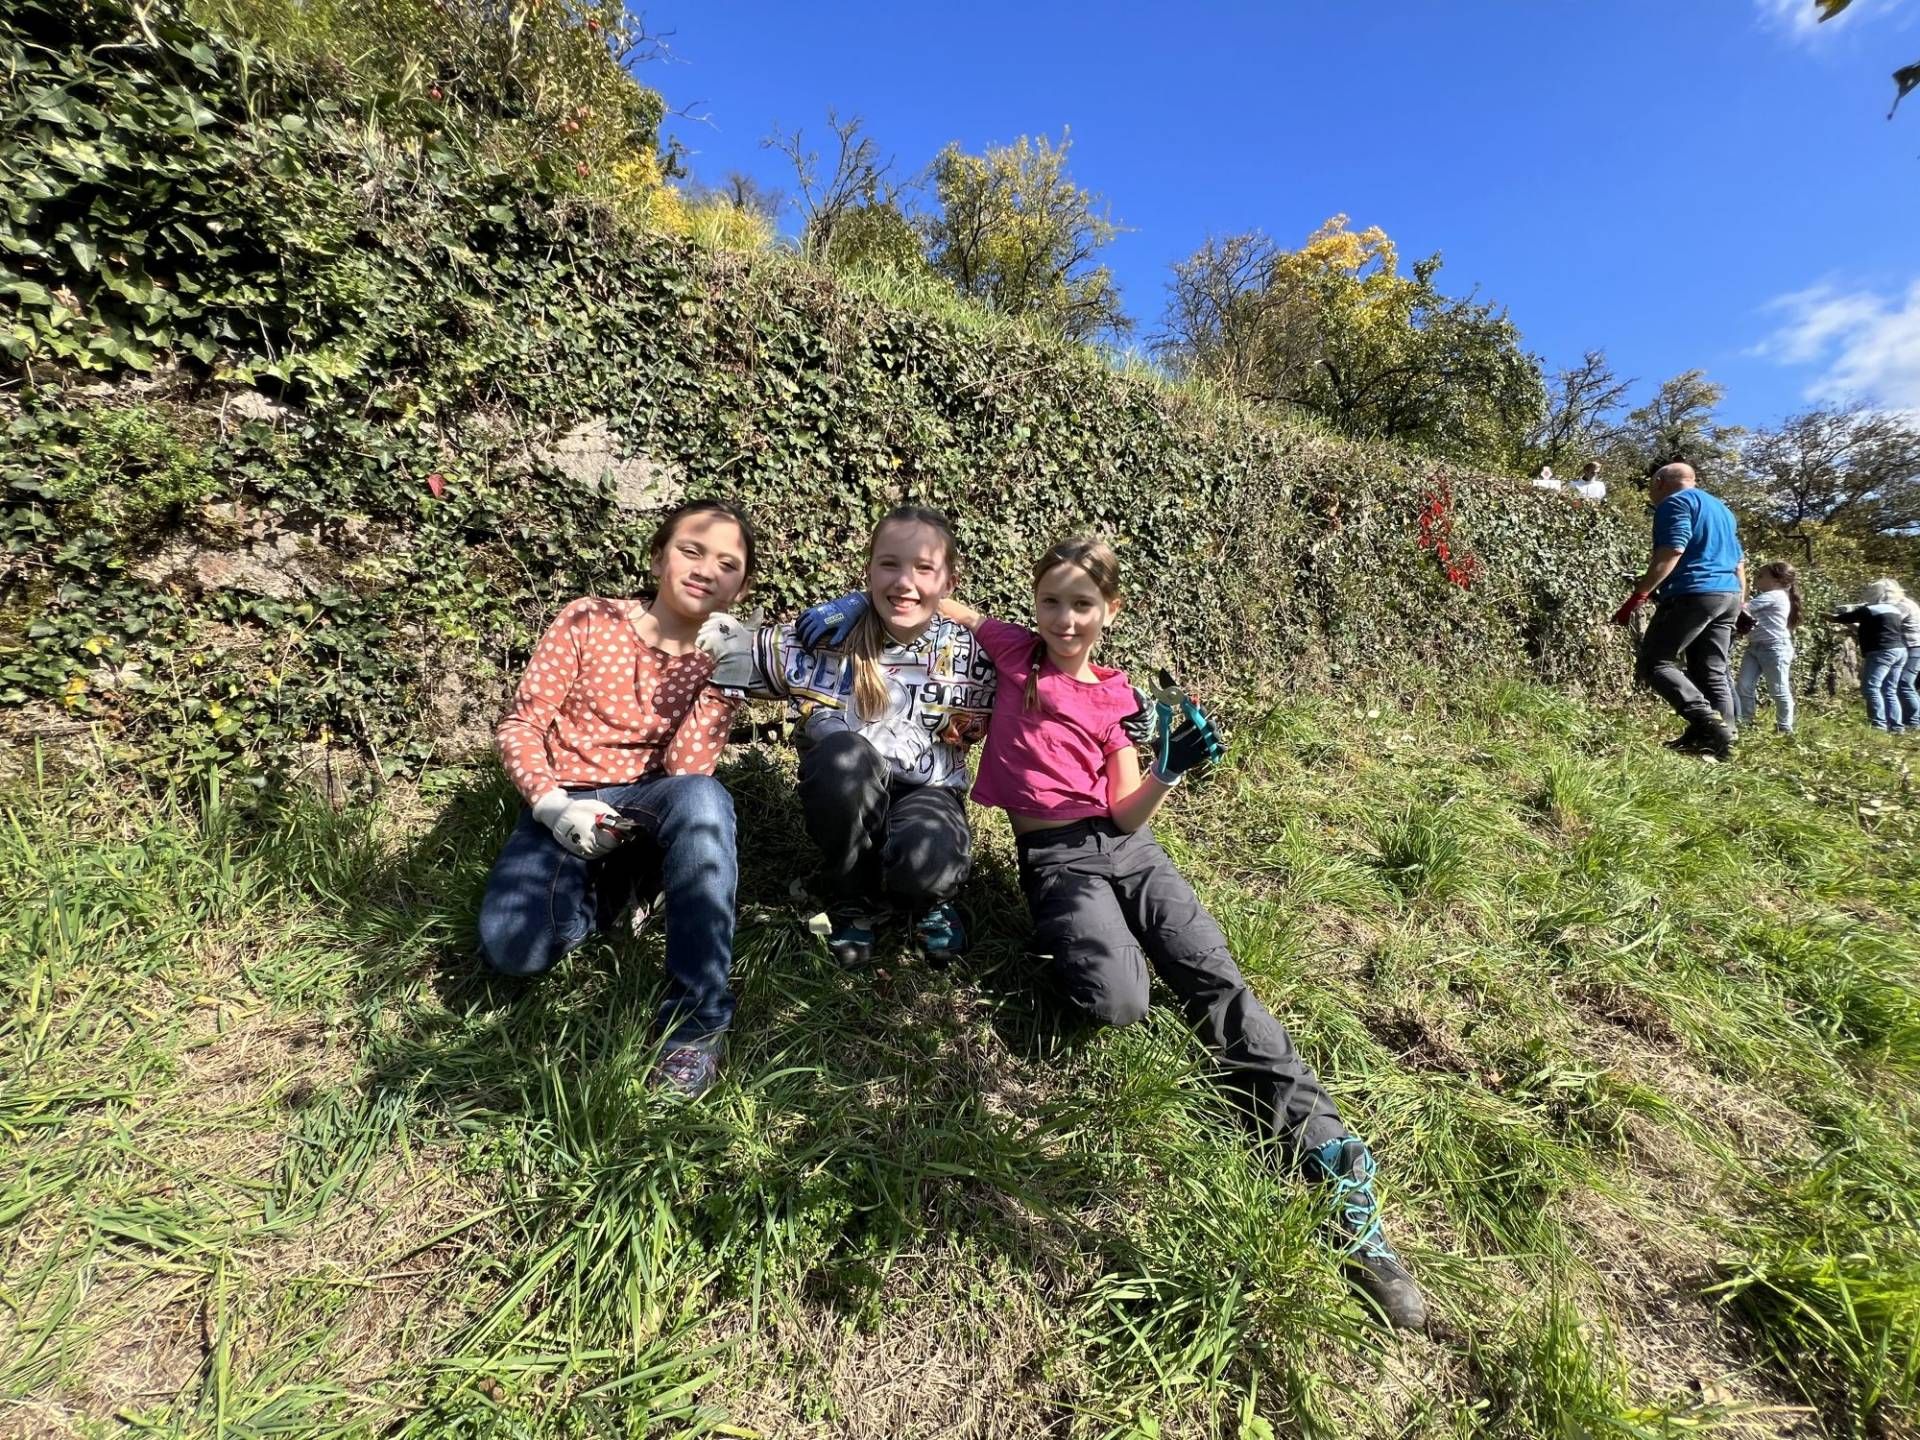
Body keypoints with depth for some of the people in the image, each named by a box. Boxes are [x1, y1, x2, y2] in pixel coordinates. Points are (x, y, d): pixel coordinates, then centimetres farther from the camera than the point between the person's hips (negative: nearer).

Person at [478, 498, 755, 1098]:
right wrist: (551, 805, -18)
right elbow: (520, 723, -2)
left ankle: (698, 1018, -27)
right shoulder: (590, 621, -3)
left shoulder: (721, 658, 0)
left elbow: (685, 770, -13)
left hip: (651, 803, 0)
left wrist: (723, 672, -21)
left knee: (704, 798, -37)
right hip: (569, 805, 0)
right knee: (513, 947, -26)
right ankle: (619, 886, 8)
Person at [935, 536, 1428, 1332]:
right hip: (1056, 855, -3)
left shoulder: (1115, 697, 11)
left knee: (1219, 981, -12)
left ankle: (1339, 1173, -9)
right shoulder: (1014, 651, 7)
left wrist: (1170, 770, -14)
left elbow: (1127, 815, 2)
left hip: (1127, 846, 3)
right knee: (1115, 1002, -29)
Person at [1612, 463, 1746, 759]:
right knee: (1713, 672, 8)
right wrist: (1740, 604, 32)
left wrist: (1638, 596, -21)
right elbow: (1739, 560, 28)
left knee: (1653, 663, -9)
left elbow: (1671, 551, -18)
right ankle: (1718, 739, 3)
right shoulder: (1721, 508, 27)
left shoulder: (1675, 502, -3)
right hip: (1729, 595, 9)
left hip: (1694, 594, -9)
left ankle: (1707, 721, -23)